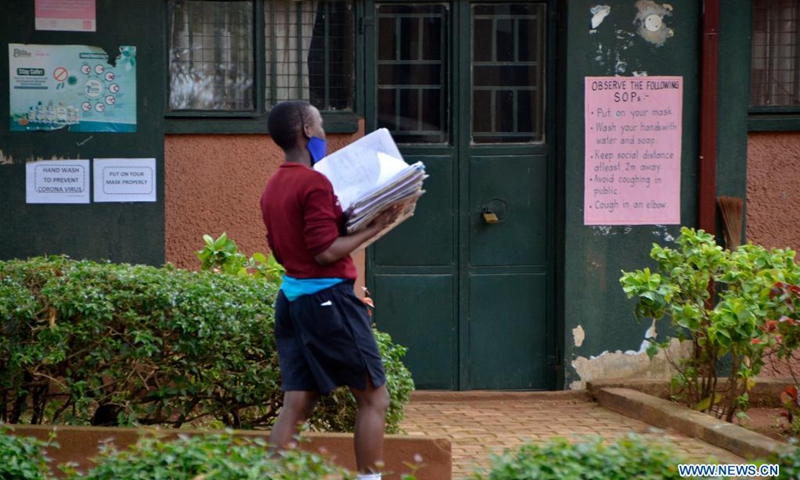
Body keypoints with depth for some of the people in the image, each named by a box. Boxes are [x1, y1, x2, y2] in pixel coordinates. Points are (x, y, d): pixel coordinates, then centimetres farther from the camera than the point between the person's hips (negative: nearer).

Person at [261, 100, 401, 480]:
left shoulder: (272, 188, 12)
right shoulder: (315, 184, -15)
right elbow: (326, 251, -20)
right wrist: (372, 228, -12)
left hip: (291, 297, 8)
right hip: (328, 298, -8)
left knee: (296, 403, 8)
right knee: (373, 396, 2)